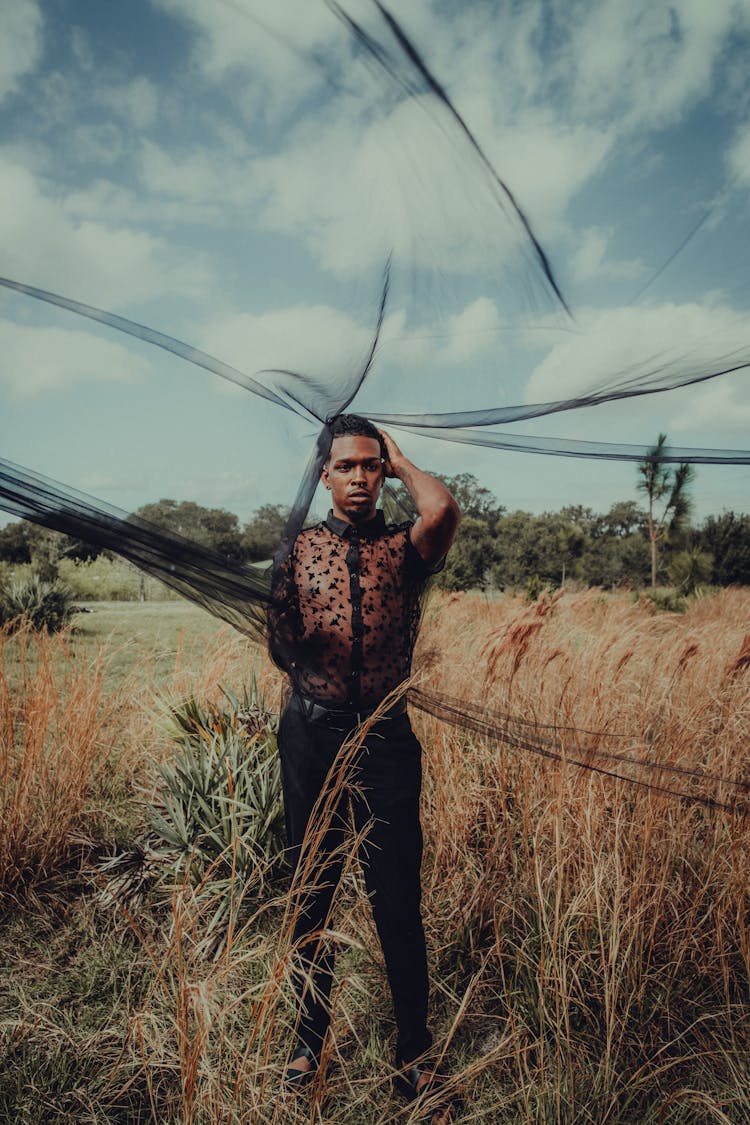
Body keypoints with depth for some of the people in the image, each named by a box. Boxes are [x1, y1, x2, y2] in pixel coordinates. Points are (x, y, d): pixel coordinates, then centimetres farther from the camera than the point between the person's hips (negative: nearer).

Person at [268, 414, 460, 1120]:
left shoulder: (403, 549, 0)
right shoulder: (299, 550, 5)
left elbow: (443, 512, -24)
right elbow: (281, 651, 4)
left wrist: (399, 460, -7)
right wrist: (293, 638, -18)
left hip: (387, 738, -1)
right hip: (310, 736, 2)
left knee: (398, 902, 5)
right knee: (310, 895, 14)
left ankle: (415, 1055, 26)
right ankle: (310, 1038, 35)